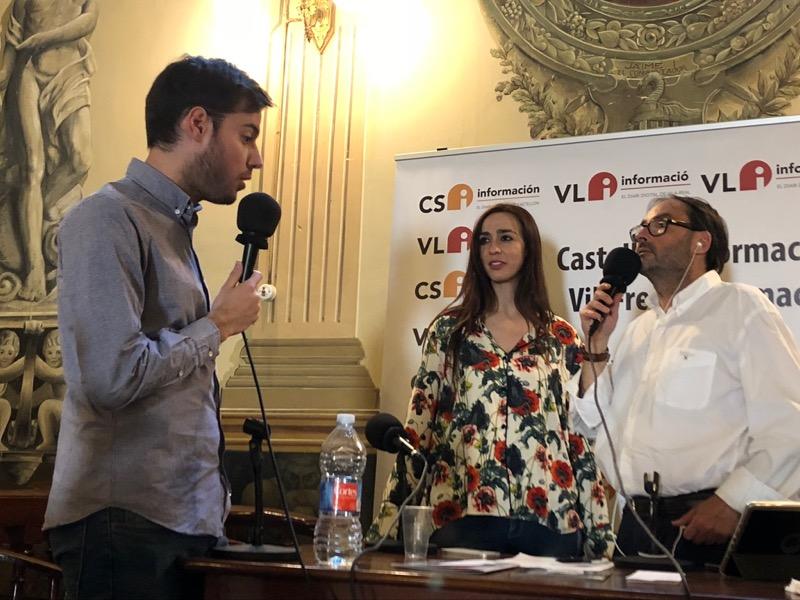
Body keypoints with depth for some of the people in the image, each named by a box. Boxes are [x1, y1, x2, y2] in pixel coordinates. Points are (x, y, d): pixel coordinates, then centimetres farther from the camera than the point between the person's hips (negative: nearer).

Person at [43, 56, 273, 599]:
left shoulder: (174, 227, 16)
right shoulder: (108, 220, -12)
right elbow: (114, 377, -24)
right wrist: (218, 325, -10)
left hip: (185, 518, 8)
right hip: (124, 525, -8)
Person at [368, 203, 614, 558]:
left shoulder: (561, 338, 8)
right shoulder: (449, 329, 6)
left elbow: (581, 438, 8)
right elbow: (419, 426, 3)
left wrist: (602, 535, 4)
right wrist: (388, 518, -4)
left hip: (550, 518, 1)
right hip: (464, 514, -1)